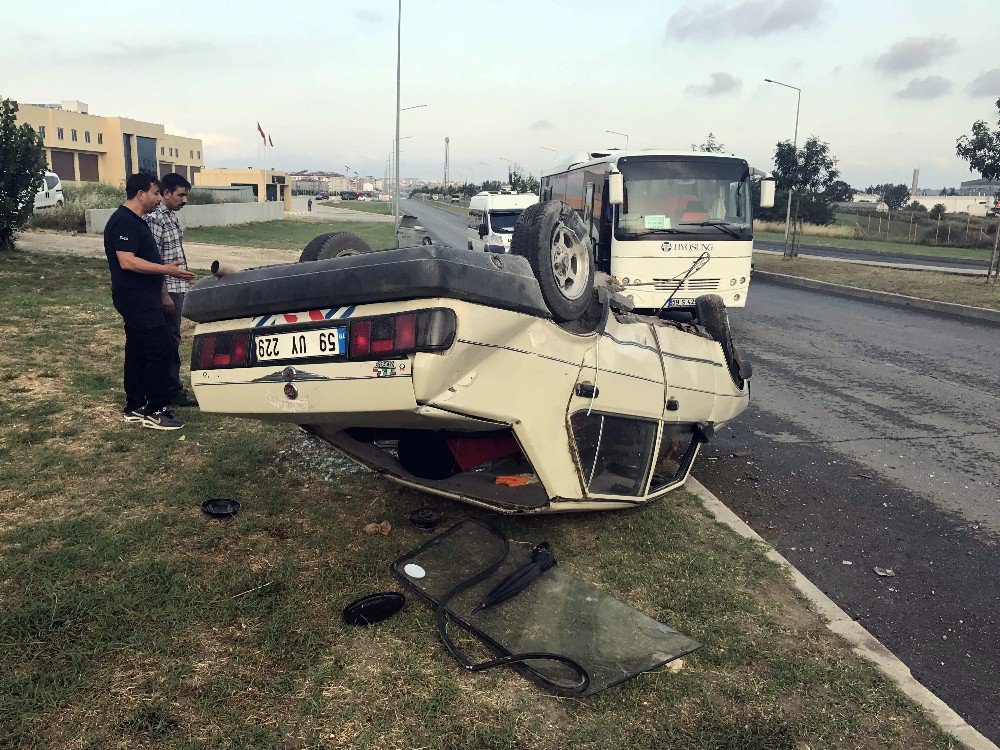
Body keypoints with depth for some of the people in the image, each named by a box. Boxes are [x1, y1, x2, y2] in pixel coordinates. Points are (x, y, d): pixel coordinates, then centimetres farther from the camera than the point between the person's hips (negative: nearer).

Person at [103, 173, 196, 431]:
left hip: (141, 300, 11)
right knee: (159, 351, -11)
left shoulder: (135, 221, 17)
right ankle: (155, 412, -6)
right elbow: (127, 262, -24)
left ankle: (134, 408, 21)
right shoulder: (124, 222, -16)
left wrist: (166, 267, 22)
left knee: (137, 352, 13)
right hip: (137, 301, -11)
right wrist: (166, 269, -23)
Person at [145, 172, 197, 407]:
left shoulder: (171, 216, 13)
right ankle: (174, 393, 5)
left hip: (177, 288, 9)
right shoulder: (155, 219, -16)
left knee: (171, 339, 15)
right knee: (170, 341, -3)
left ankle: (172, 387, 24)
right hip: (167, 290, -9)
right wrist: (164, 295, -20)